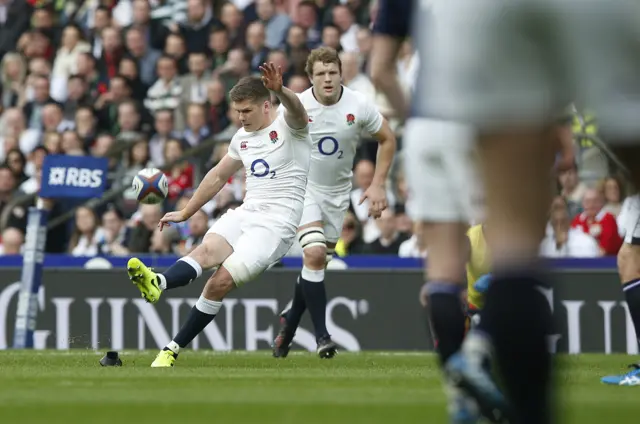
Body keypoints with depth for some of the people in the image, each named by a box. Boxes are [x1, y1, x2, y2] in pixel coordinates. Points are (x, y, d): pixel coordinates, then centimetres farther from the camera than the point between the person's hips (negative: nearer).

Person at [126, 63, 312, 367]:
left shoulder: (287, 126, -5)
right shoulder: (242, 138, 18)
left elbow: (297, 111, -30)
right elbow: (218, 176, 32)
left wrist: (280, 91, -52)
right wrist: (185, 214, 35)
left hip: (277, 224, -7)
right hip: (245, 214, 7)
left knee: (222, 280, -18)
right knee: (206, 250, -25)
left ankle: (173, 349, -14)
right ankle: (158, 283, -54)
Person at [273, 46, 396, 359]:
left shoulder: (359, 106, -12)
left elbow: (387, 139, 2)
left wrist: (378, 185, -2)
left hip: (337, 193, 3)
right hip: (303, 187, -3)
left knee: (317, 263, 7)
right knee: (314, 254, -22)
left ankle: (290, 322, 32)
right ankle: (321, 334, -16)